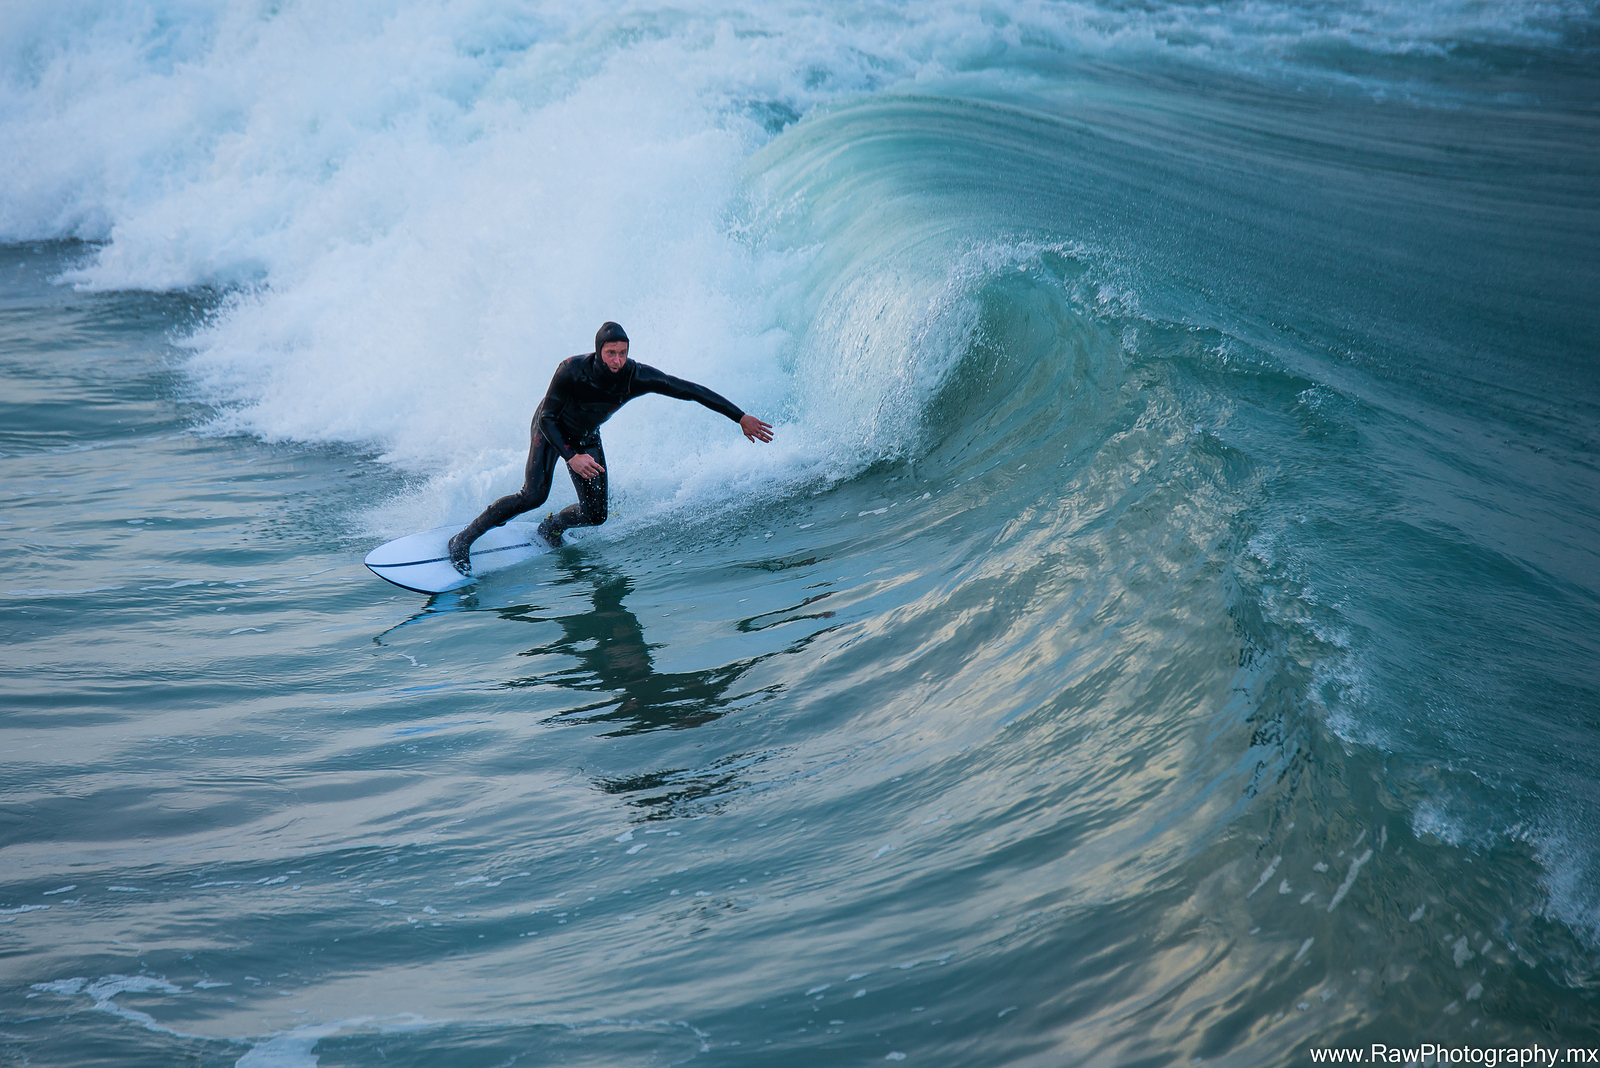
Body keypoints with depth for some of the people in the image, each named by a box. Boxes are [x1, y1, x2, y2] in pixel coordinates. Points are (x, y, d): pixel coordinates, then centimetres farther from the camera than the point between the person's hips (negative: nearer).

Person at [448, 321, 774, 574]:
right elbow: (547, 418, -24)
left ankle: (551, 527, 26)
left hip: (586, 438, 4)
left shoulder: (637, 377, -29)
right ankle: (463, 540, -10)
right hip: (551, 431, -4)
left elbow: (692, 391, -24)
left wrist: (741, 418, -24)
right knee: (533, 496, -23)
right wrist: (571, 457, -36)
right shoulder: (572, 370, -34)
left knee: (594, 515, -7)